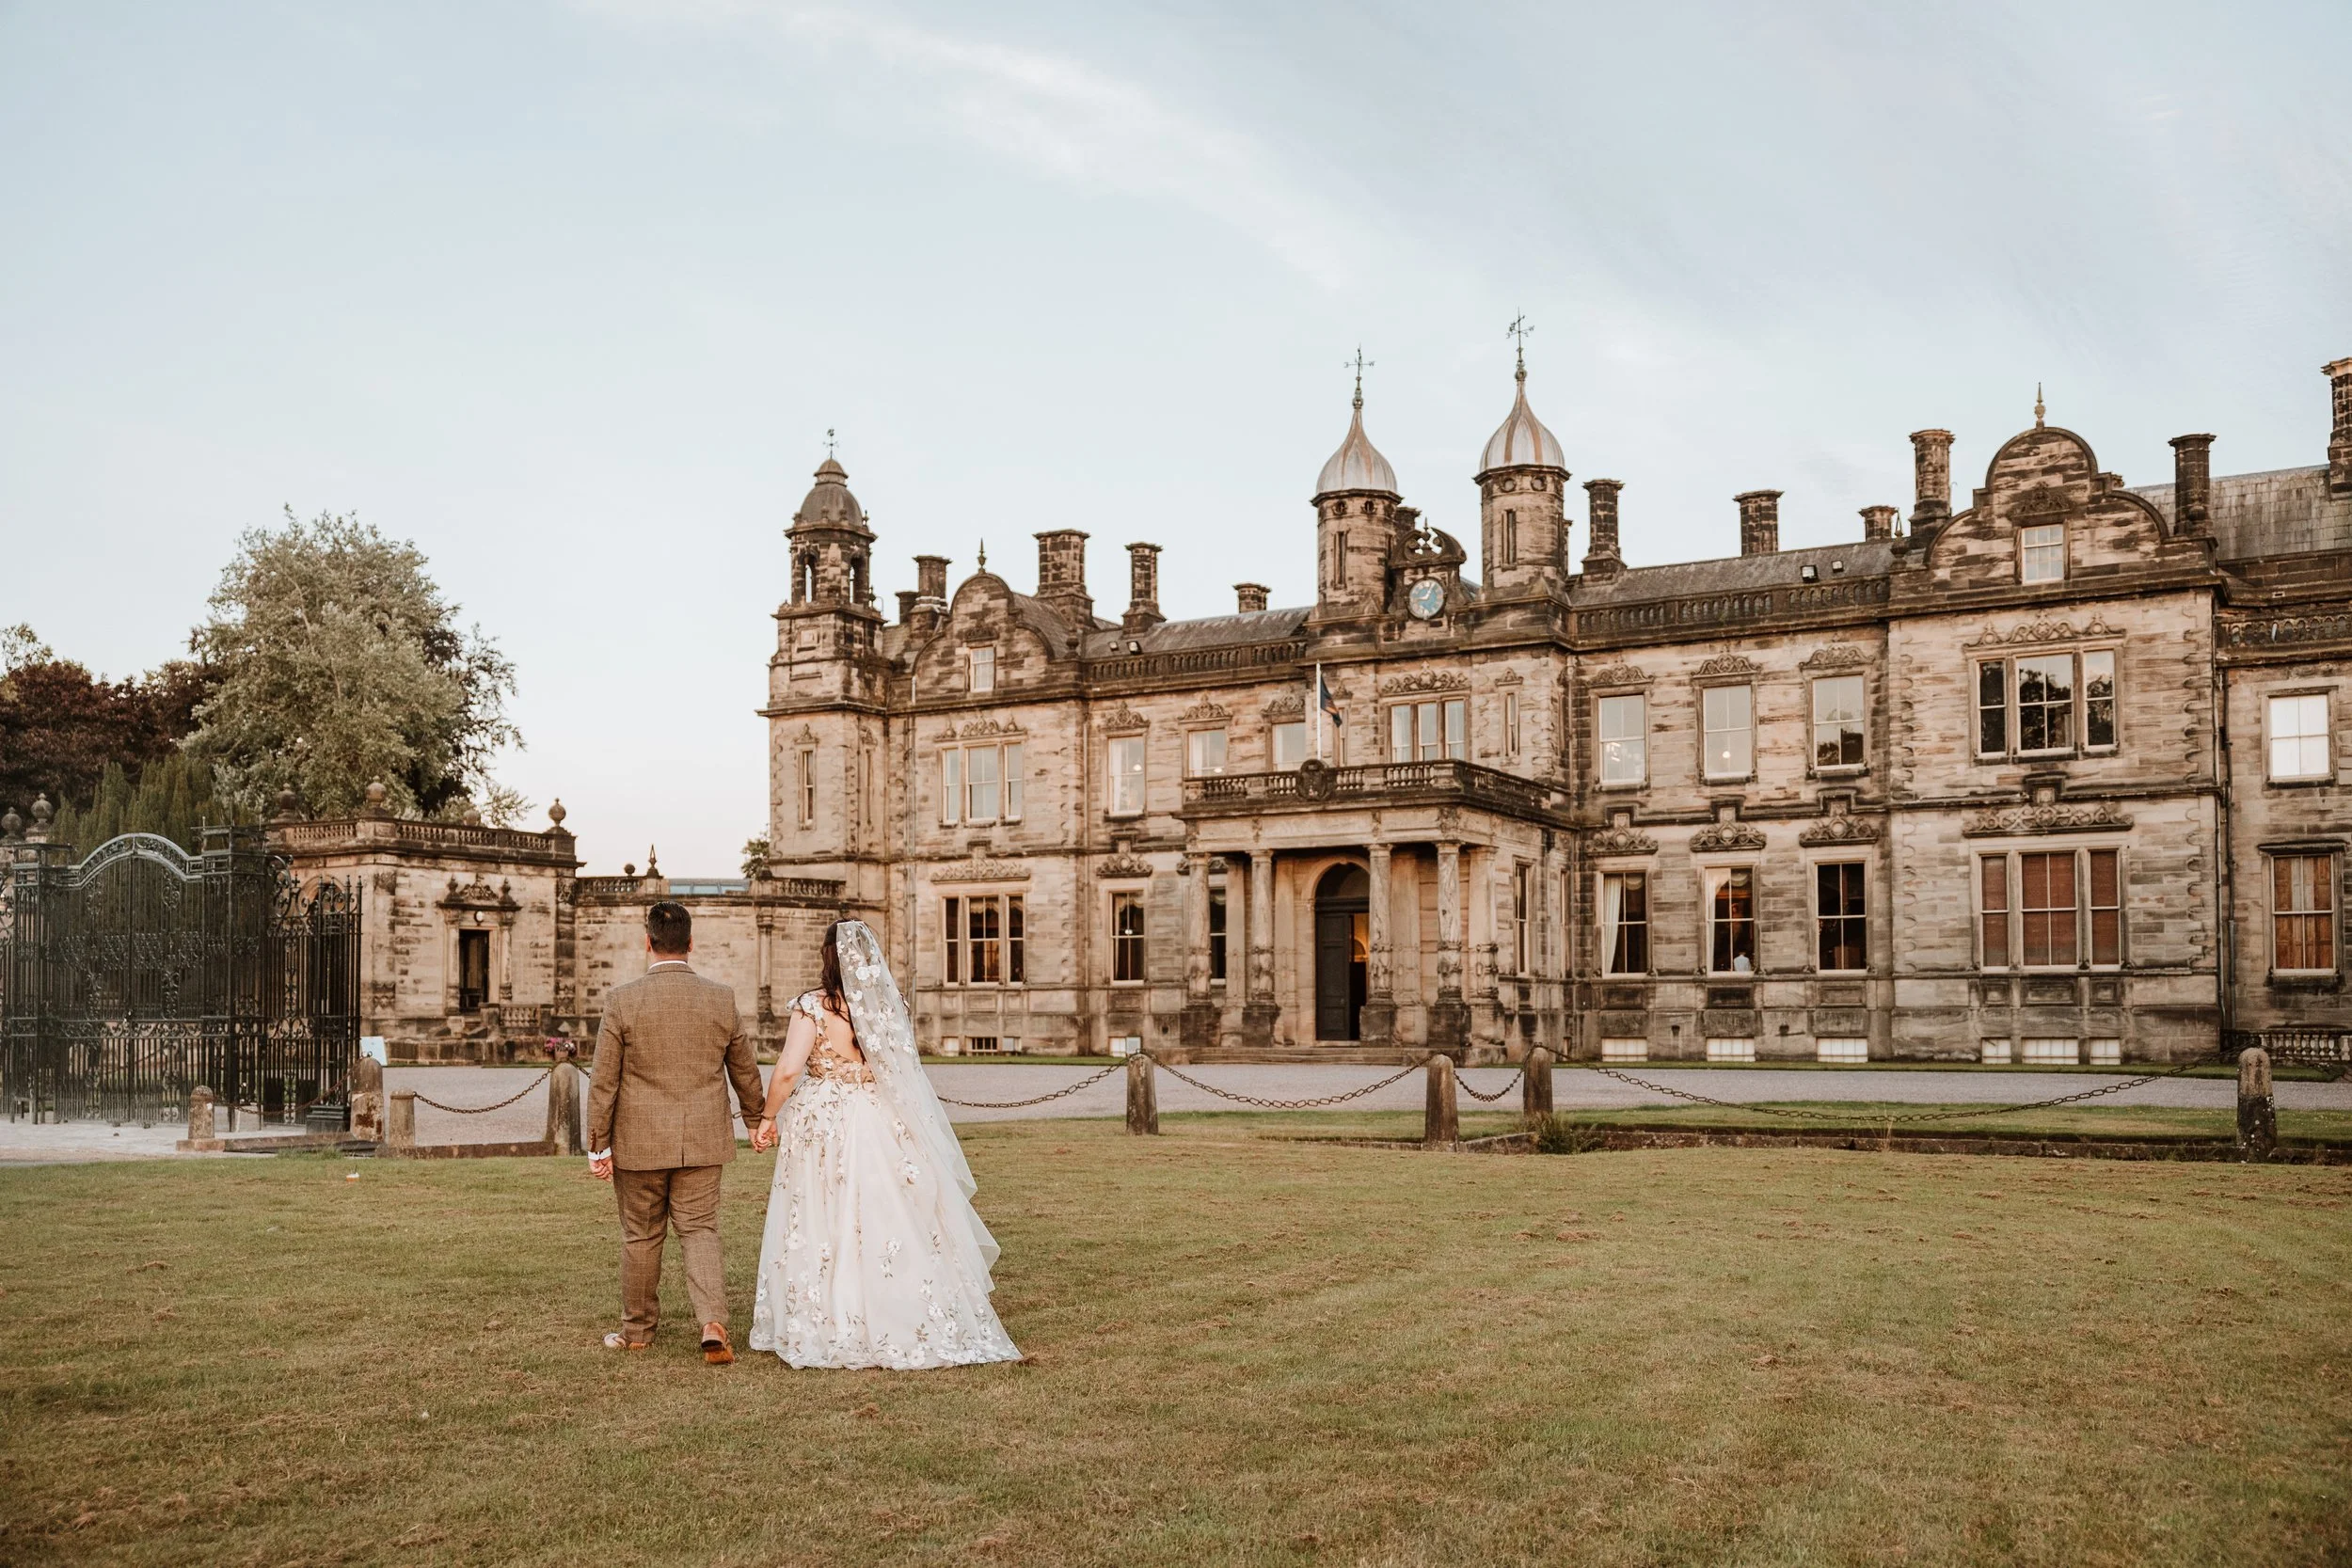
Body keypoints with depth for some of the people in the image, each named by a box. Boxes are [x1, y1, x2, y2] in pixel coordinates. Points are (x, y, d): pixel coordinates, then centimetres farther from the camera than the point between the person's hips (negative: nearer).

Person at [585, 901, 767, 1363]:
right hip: (702, 1142, 1)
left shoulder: (622, 1000, -10)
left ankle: (637, 1330, 28)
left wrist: (598, 1146, 0)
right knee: (700, 1230, 8)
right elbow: (746, 1070, 8)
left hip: (639, 1142, -1)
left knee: (641, 1236, 13)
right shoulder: (722, 998, -3)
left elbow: (603, 1082, -8)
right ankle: (713, 1322, -11)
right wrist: (757, 1118, 25)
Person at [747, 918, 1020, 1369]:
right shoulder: (890, 1004, 4)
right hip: (882, 1124, 4)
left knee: (825, 1227, 5)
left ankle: (823, 1331, 11)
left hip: (823, 1125, -3)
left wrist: (767, 1118, -1)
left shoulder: (814, 1005, -9)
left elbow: (788, 1072, -13)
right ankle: (902, 1327, 13)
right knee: (888, 1225, 8)